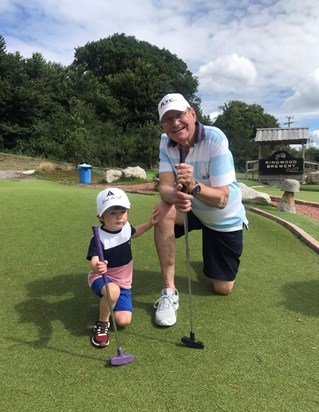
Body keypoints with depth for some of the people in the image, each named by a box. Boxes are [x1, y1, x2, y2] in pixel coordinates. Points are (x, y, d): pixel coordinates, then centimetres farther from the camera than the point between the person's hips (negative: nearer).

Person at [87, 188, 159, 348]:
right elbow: (94, 261, -40)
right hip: (102, 278, -5)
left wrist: (150, 223, 6)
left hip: (123, 283, 5)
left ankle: (107, 304, 26)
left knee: (123, 321, -8)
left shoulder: (125, 227, -8)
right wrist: (97, 267, -64)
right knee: (113, 291, -40)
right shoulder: (99, 238, -26)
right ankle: (102, 323, -9)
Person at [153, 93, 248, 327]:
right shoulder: (166, 142, -14)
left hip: (225, 219, -2)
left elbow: (221, 199, -33)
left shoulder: (215, 139, -28)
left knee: (223, 289, 3)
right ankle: (169, 290, -19)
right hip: (191, 209, 3)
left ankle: (212, 255, 39)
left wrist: (194, 186, -52)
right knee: (163, 210, -33)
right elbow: (165, 186, -25)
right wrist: (174, 196, -48)